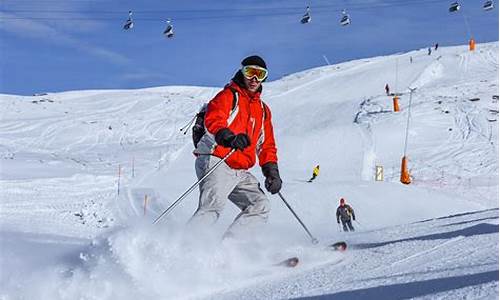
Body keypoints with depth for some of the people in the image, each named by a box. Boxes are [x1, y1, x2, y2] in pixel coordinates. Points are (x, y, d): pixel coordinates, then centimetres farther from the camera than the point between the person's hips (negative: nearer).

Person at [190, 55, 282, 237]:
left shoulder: (263, 110, 24)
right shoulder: (228, 96, 3)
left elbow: (267, 145, 27)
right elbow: (213, 120, -17)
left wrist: (271, 171, 12)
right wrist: (229, 138, -37)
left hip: (240, 172, 8)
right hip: (216, 163, -8)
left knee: (260, 206, -4)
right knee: (213, 205, -26)